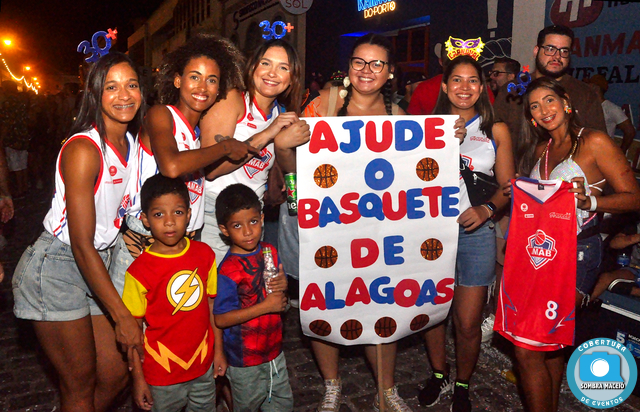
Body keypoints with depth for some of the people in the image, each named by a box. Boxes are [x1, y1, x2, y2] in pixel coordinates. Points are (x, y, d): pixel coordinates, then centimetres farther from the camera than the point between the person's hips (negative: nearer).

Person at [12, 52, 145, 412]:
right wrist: (122, 317, -22)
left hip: (97, 266, 8)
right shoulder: (83, 149, -20)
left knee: (115, 376, 12)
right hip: (56, 267, -8)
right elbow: (81, 244, -23)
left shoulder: (132, 144, 4)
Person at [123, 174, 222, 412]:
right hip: (162, 374, -3)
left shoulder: (205, 254, -6)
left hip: (203, 365, 4)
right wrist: (138, 378, -6)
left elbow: (212, 304, 3)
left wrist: (218, 351, 8)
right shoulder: (139, 271, -17)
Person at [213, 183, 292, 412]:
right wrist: (265, 306, -26)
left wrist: (283, 286, -13)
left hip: (274, 347, 6)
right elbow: (221, 319, -24)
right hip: (245, 358, -6)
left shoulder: (269, 251, -3)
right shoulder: (229, 270, -25)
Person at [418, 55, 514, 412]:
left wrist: (486, 209, -11)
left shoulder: (496, 131, 8)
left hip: (475, 232, -1)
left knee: (468, 324, 2)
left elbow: (507, 186, 6)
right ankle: (439, 375, 36)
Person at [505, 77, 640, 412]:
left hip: (577, 252, -6)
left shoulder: (594, 142, -4)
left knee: (528, 349, -11)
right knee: (549, 345, 14)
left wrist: (589, 201, -23)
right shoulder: (539, 149, 16)